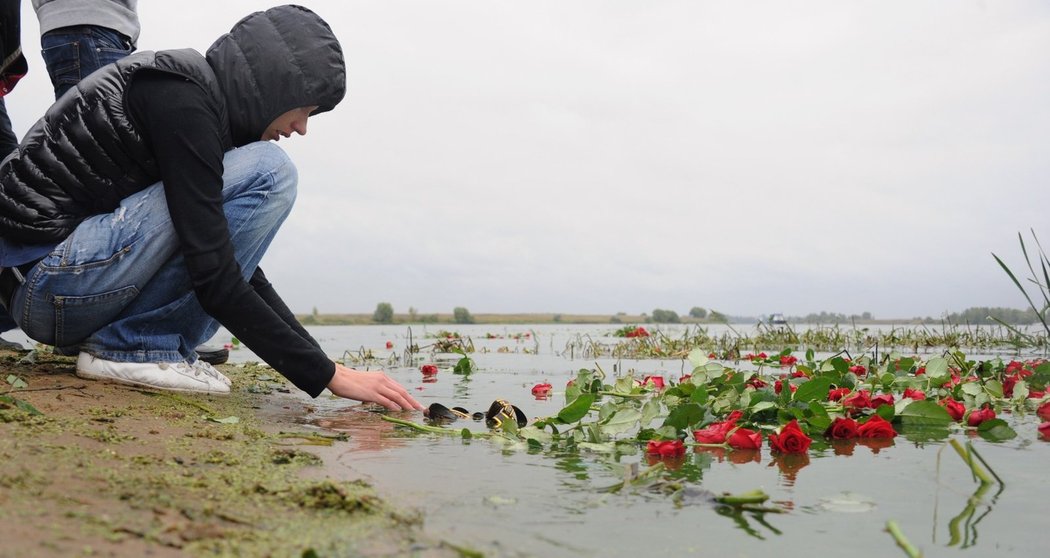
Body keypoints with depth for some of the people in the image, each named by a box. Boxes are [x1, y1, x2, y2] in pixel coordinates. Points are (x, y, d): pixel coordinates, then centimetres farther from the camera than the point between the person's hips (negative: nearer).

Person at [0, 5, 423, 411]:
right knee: (267, 173, -16)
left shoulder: (197, 93, 12)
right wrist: (325, 373, -20)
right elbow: (214, 281, -24)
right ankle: (139, 347, -11)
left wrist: (318, 358, 8)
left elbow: (231, 263, 13)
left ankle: (113, 336, 9)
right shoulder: (182, 99, -17)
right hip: (44, 278, -10)